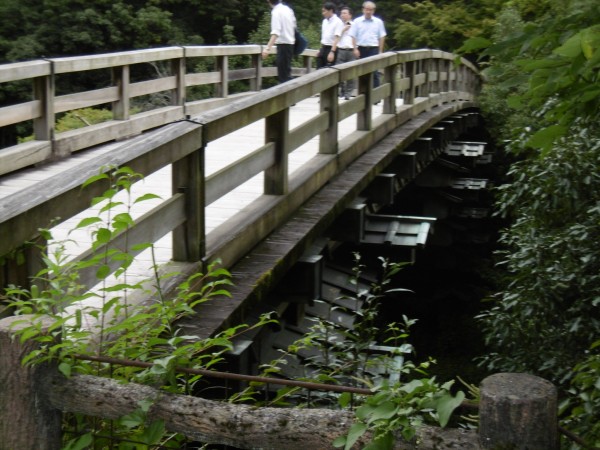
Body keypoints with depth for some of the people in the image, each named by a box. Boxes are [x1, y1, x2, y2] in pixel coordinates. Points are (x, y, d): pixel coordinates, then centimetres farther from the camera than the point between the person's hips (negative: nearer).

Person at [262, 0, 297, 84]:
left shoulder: (276, 11, -14)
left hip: (283, 44, -9)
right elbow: (294, 26, 18)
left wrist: (268, 48, -33)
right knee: (285, 72, 15)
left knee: (283, 74, -7)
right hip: (290, 42, 9)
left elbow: (276, 32, -26)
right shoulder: (288, 9, 10)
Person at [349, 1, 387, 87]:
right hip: (361, 49, 1)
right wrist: (355, 49, -6)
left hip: (373, 49, -1)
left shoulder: (378, 22, 4)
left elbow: (382, 37, 6)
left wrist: (380, 51, 2)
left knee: (374, 72, -7)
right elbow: (353, 36, 3)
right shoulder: (357, 21, 3)